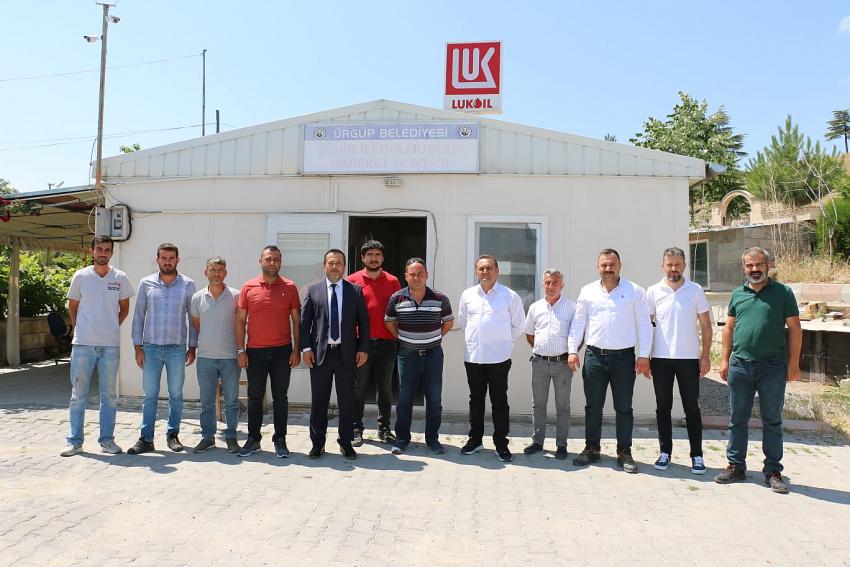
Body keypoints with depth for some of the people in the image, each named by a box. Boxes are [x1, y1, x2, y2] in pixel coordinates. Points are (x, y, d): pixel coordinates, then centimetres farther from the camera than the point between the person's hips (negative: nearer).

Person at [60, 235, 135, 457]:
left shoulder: (120, 278, 2)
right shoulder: (81, 276, 1)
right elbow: (72, 307, 11)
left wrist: (112, 328, 8)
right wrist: (79, 329, 7)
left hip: (111, 345, 1)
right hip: (83, 344, -1)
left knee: (109, 395, 8)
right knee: (78, 394, 5)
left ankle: (107, 440, 17)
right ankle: (74, 441, 14)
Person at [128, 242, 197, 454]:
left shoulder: (188, 285, 2)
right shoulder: (146, 283, 4)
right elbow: (139, 315, 6)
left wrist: (193, 347, 1)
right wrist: (137, 346, 1)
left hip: (177, 348, 0)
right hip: (151, 347, 1)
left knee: (176, 394, 7)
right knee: (150, 395, 4)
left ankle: (172, 435, 19)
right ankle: (146, 439, 11)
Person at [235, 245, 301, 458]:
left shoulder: (289, 287, 2)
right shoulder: (248, 287, 3)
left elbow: (296, 320, 3)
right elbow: (240, 321, 5)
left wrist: (296, 349, -3)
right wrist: (240, 350, -1)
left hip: (282, 351, 0)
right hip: (255, 352, 1)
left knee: (280, 397, 6)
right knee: (255, 397, 8)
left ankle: (280, 440, 16)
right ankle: (253, 439, 20)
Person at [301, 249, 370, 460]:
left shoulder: (355, 291, 5)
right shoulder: (313, 290, 5)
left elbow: (363, 321, 5)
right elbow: (304, 321, 4)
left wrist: (363, 349, -2)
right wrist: (306, 348, -5)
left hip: (347, 353, 0)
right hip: (320, 353, 0)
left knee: (347, 401, 7)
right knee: (319, 401, 7)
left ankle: (346, 443, 20)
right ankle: (317, 443, 20)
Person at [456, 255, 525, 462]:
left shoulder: (510, 296, -3)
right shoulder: (467, 295, 6)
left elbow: (518, 325, 5)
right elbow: (462, 322, 17)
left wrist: (503, 341, 7)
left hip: (499, 357, -3)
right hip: (473, 356, 3)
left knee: (499, 402, 3)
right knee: (476, 399, 13)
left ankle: (501, 444, 13)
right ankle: (475, 439, 25)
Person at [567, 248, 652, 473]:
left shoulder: (635, 291, 1)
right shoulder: (588, 291, 7)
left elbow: (644, 325, -1)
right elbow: (578, 323, 9)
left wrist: (644, 355, -7)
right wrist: (572, 350, 2)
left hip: (624, 357, -2)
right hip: (594, 356, 2)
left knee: (624, 408, 5)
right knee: (593, 407, 8)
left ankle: (624, 452, 16)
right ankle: (591, 449, 20)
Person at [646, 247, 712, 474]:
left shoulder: (695, 290, 1)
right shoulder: (653, 291, 1)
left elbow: (706, 325, 4)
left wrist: (706, 355, -2)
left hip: (689, 358, 0)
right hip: (661, 358, 1)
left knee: (692, 408, 6)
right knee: (663, 407, 8)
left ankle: (697, 455, 15)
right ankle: (665, 452, 19)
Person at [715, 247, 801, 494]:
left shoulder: (783, 293, -1)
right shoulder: (737, 294, 9)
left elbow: (794, 329, -1)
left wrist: (793, 363, -7)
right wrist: (725, 360, 8)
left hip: (773, 367, -3)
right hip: (740, 365, 3)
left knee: (772, 422, 8)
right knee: (738, 420, 10)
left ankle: (773, 471, 19)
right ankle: (736, 466, 21)